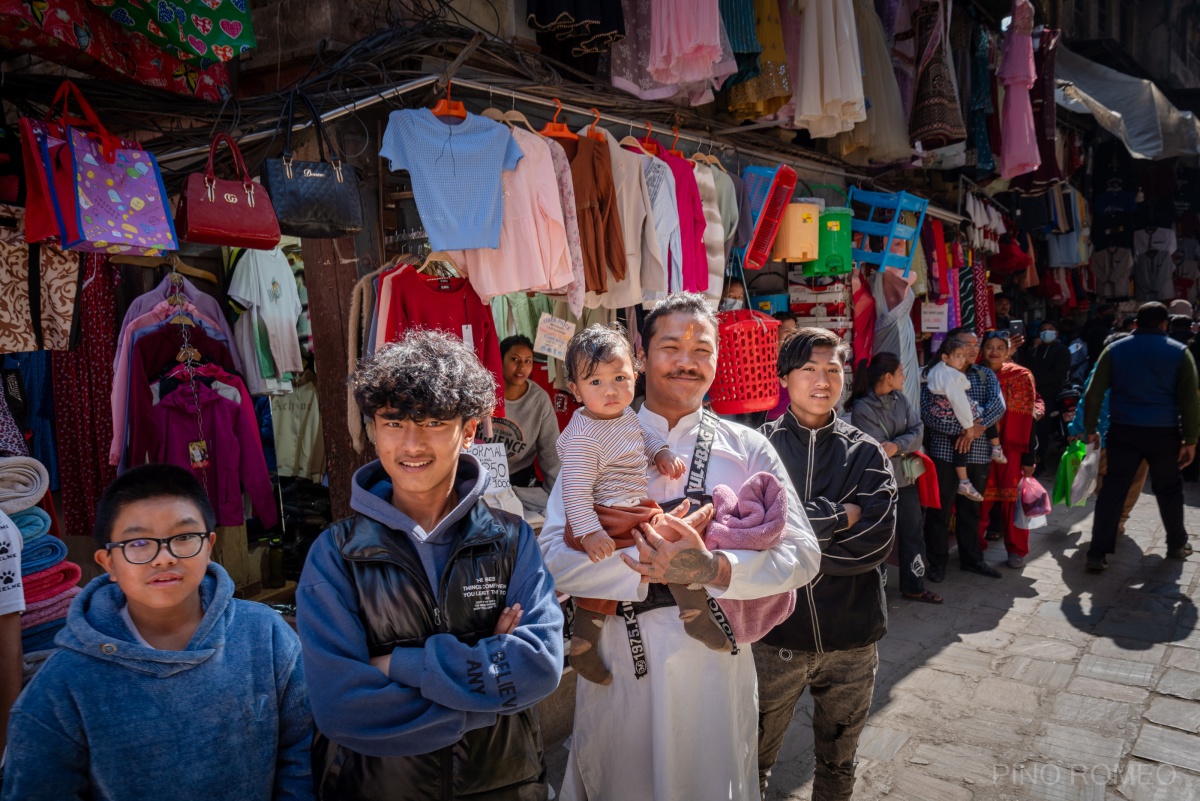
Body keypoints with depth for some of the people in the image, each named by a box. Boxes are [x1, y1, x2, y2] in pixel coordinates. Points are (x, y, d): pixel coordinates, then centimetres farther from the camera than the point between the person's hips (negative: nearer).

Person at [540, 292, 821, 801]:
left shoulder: (748, 449, 0)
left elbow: (802, 553, -8)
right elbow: (553, 557, -12)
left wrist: (712, 569, -26)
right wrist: (648, 562, -27)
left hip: (715, 661, 1)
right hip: (618, 664, 0)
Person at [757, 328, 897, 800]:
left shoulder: (866, 454, 1)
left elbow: (877, 540, -11)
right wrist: (840, 516, -14)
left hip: (852, 637, 2)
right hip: (775, 633, -2)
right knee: (753, 763, 13)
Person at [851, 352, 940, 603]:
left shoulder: (900, 399, 4)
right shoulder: (862, 409, -18)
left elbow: (918, 431, -6)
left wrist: (896, 446, -23)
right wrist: (907, 450, -12)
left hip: (906, 480, 7)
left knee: (913, 534, 16)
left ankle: (914, 587, 31)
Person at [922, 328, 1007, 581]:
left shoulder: (986, 375, 10)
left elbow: (998, 405, -5)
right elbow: (929, 414, -15)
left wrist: (973, 429, -17)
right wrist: (965, 428, -18)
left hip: (978, 453, 4)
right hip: (944, 453, -4)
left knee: (971, 509, 15)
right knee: (940, 510, 1)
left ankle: (972, 558, 28)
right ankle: (937, 562, 13)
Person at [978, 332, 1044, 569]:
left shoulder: (1021, 376, -3)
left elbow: (1028, 418, -4)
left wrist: (1029, 457, -6)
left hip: (1011, 446, -1)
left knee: (1013, 497, 3)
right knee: (980, 497, 4)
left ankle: (1016, 550, 16)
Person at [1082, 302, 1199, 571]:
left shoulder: (1114, 350, 2)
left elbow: (1094, 393, -1)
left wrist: (1091, 429, 5)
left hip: (1123, 431, 1)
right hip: (1163, 433, 0)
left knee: (1113, 489, 1)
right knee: (1169, 489, 18)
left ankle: (1098, 553, -2)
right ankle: (1177, 545, 34)